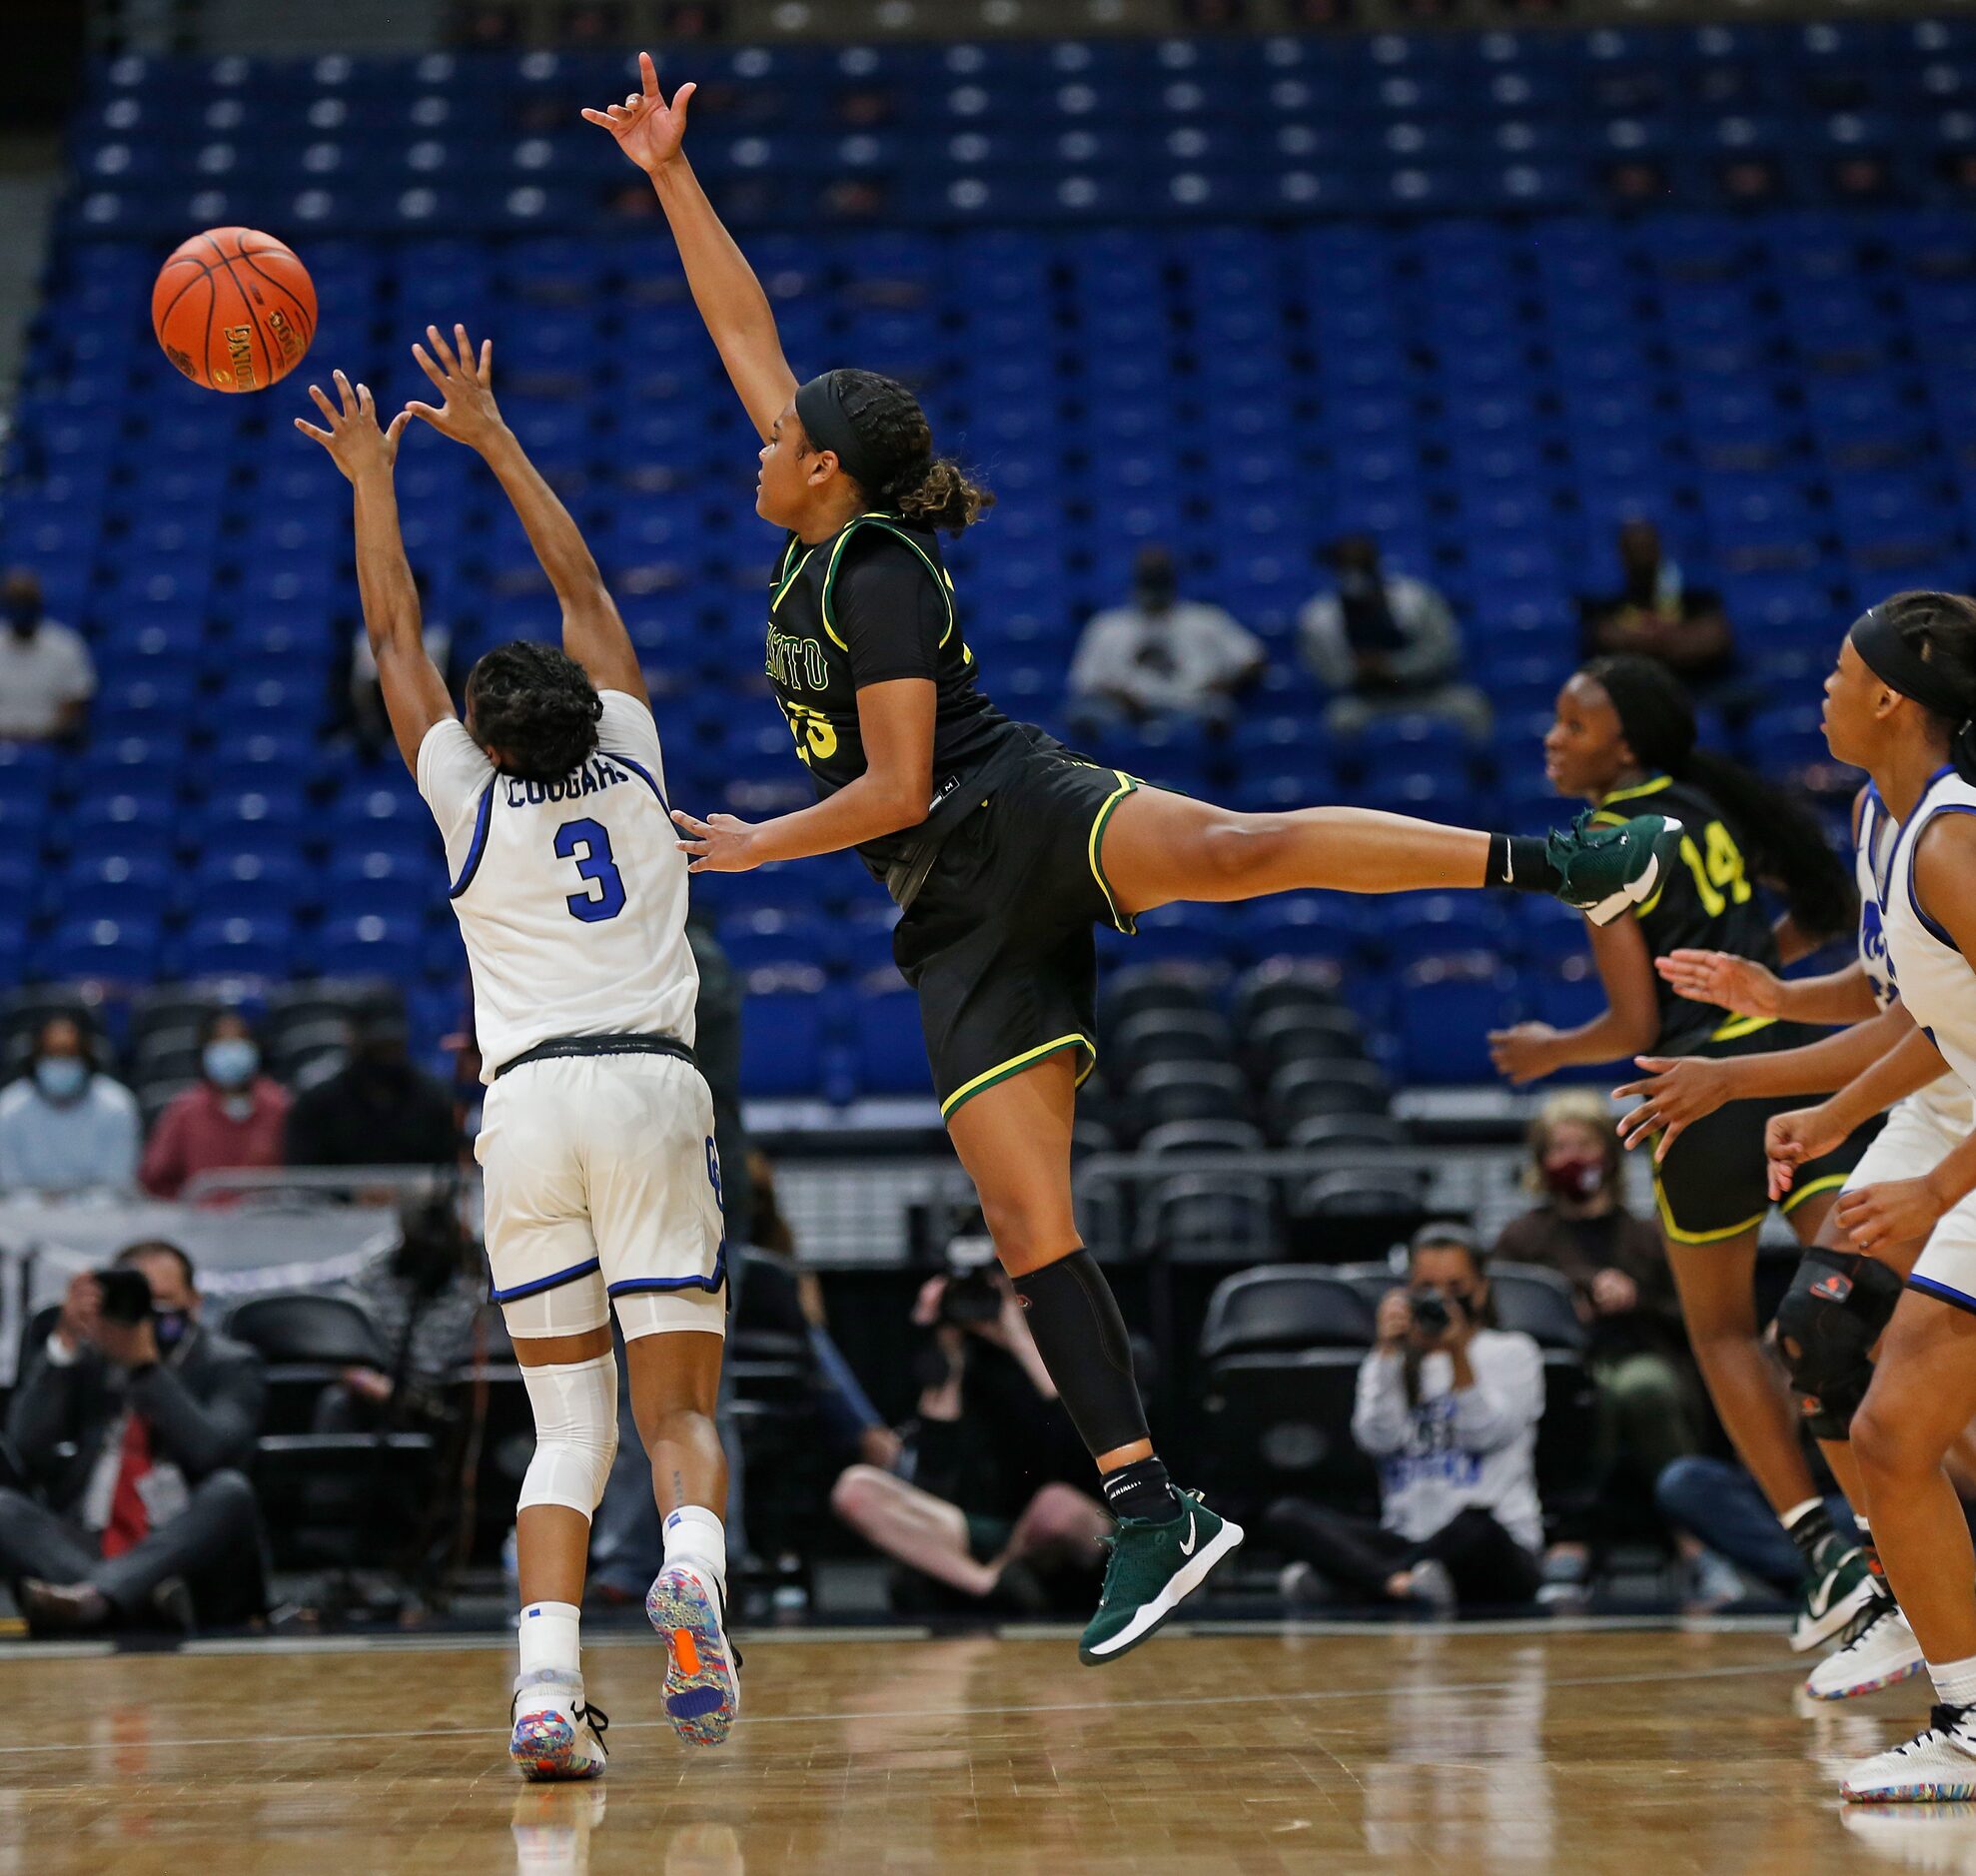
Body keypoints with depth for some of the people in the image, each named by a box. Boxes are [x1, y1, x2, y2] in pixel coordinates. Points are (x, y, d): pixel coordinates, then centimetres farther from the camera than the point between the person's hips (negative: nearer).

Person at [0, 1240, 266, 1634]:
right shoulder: (84, 1359, 16)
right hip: (79, 1553, 2)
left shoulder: (230, 1365, 10)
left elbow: (212, 1452, -11)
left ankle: (94, 1596, -50)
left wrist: (145, 1364, -15)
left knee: (229, 1491, -32)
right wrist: (65, 1341, -6)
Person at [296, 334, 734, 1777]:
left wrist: (374, 481, 30)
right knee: (679, 1410, 3)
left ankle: (547, 1683, -13)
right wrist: (491, 436, 30)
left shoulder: (470, 802, 11)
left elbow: (397, 637, 22)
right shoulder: (633, 766, 14)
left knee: (567, 1430, 6)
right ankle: (694, 1567, -30)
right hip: (654, 1086, 0)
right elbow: (583, 589, 24)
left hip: (529, 1104, 0)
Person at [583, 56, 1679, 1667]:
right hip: (959, 920, 7)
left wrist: (753, 847, 1)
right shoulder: (823, 538, 18)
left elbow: (897, 789, -11)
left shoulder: (877, 572, -5)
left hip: (1025, 818, -7)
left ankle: (1564, 863, -48)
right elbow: (744, 329, 23)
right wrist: (672, 178, 19)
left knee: (1227, 846, -40)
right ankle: (1153, 1512, -7)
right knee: (1027, 1222, -4)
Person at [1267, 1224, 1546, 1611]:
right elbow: (1377, 1440, -4)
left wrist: (1459, 1354, -18)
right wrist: (1389, 1353, -12)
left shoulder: (1511, 1353, 9)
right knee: (1286, 1514, -21)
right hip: (1407, 1540, 3)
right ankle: (1403, 1584, -42)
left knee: (1474, 1525, -41)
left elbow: (1485, 1433, -8)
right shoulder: (1388, 1361, 16)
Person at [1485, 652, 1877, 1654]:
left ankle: (1825, 1546, 6)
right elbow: (1824, 909, 18)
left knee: (1722, 1331, 15)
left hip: (1705, 1092, -5)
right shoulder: (1704, 801, 12)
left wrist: (1549, 1051, 8)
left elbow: (1635, 1025, -10)